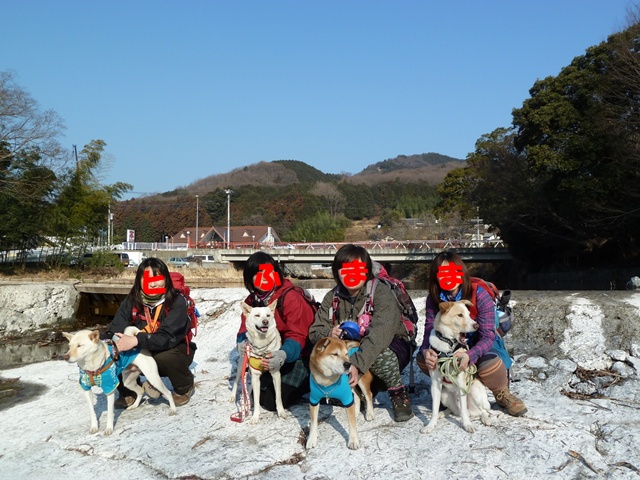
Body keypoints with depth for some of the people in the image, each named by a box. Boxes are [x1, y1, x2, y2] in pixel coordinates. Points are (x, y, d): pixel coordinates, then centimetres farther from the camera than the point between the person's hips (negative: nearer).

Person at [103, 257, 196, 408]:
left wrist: (137, 340, -49)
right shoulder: (132, 300, -10)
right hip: (145, 353, 4)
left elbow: (168, 337, -34)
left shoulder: (176, 301, -23)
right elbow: (115, 329, -20)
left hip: (175, 349, -3)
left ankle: (185, 387, -2)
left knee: (164, 357, -36)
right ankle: (129, 392, 11)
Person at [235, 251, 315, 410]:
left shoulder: (291, 298, -24)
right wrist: (242, 343, -31)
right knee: (261, 396, 7)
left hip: (295, 356, -6)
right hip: (271, 355, 6)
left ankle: (307, 383, 11)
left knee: (272, 402, -12)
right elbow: (245, 329, -6)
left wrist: (284, 355, -48)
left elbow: (297, 335, -28)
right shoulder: (251, 301, -3)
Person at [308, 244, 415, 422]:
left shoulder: (381, 292, -21)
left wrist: (357, 363, -49)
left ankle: (398, 392, -9)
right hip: (352, 349, 5)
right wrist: (329, 334, -30)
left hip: (391, 346, -4)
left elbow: (380, 334, -36)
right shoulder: (333, 297, -3)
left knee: (380, 355, -40)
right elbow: (315, 331, -5)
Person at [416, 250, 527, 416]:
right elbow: (429, 330, -11)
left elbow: (488, 336, -25)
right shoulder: (434, 298, -10)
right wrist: (426, 350, -36)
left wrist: (469, 355, -45)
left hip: (480, 346, -4)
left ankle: (502, 395, -2)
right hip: (451, 348, 4)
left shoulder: (479, 295, -22)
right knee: (422, 358, -23)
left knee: (489, 364, -38)